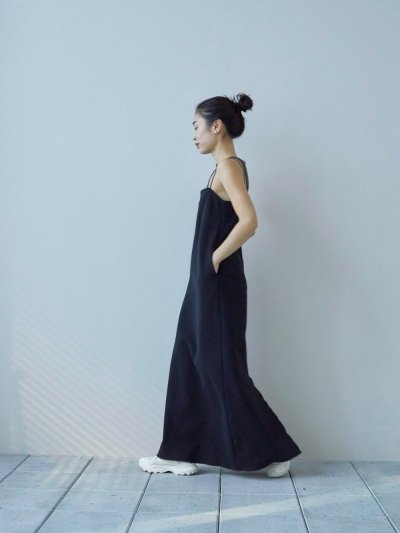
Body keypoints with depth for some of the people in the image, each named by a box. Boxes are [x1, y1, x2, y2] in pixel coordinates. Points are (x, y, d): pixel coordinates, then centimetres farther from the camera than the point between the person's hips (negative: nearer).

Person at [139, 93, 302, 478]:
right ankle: (181, 453, 22)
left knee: (223, 369, -1)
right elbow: (237, 223, 22)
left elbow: (249, 222, -27)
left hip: (218, 285, -10)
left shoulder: (228, 166, -14)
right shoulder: (227, 168, 16)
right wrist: (213, 258, 13)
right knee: (190, 364, 12)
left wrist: (217, 257, -16)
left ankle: (274, 451, 12)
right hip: (206, 284, 10)